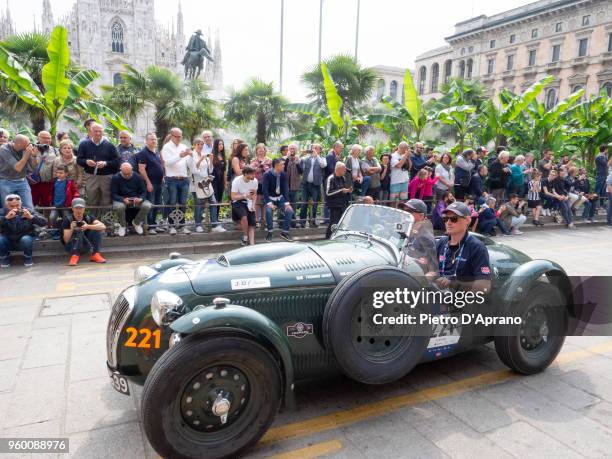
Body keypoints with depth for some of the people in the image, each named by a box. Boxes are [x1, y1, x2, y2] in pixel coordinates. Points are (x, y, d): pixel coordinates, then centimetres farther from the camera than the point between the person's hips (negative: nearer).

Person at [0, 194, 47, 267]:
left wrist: (31, 217, -32)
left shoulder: (28, 211, -7)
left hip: (23, 242, -1)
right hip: (8, 243, 1)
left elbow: (44, 222, -17)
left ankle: (28, 258, -3)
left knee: (26, 239, -33)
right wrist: (6, 218, -40)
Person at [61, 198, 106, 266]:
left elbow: (103, 227, -23)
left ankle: (95, 255, -17)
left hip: (86, 247, 3)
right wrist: (71, 229, -33)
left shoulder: (88, 218, -6)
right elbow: (66, 240, -16)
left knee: (97, 229, -17)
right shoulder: (67, 220, -12)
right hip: (71, 246, -3)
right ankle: (75, 255, -31)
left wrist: (88, 226, -35)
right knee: (78, 231, -28)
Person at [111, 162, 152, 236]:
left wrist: (140, 199, -24)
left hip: (136, 199, 2)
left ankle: (137, 223, 2)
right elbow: (114, 194, -10)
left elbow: (143, 192, -1)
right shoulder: (115, 178, -9)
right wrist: (123, 200, -30)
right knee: (119, 207, -37)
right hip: (121, 199, -2)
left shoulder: (138, 177, -4)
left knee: (147, 206, -28)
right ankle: (122, 225, -5)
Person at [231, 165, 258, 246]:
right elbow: (233, 197, -18)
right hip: (238, 202, -4)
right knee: (244, 217, -30)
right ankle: (245, 237, -9)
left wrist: (253, 205, -9)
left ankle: (252, 244, -9)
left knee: (252, 224, -9)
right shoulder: (236, 181, -18)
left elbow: (255, 194, 7)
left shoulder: (254, 181, -7)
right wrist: (244, 196, -34)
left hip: (249, 203, 4)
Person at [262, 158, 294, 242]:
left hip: (280, 197, 4)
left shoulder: (283, 174, -7)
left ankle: (285, 232, 2)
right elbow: (265, 190, -22)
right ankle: (270, 232, -12)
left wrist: (287, 202, -18)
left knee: (290, 210, -16)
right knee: (268, 211, -32)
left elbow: (285, 189, -8)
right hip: (270, 198, -4)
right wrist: (269, 203, -32)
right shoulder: (267, 174, -19)